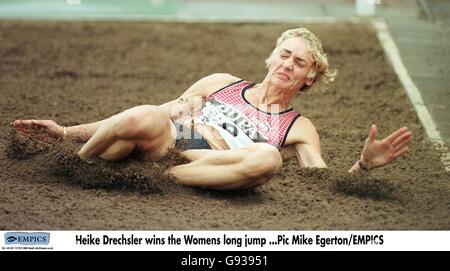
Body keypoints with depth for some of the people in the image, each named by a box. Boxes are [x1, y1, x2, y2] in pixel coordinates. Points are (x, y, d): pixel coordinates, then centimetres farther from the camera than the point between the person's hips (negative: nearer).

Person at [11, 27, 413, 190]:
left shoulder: (299, 129, 23)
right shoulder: (222, 83, 25)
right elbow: (152, 117, 24)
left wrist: (364, 164, -14)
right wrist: (68, 130, 19)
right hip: (162, 145, 1)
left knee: (267, 157, -34)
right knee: (146, 118, -36)